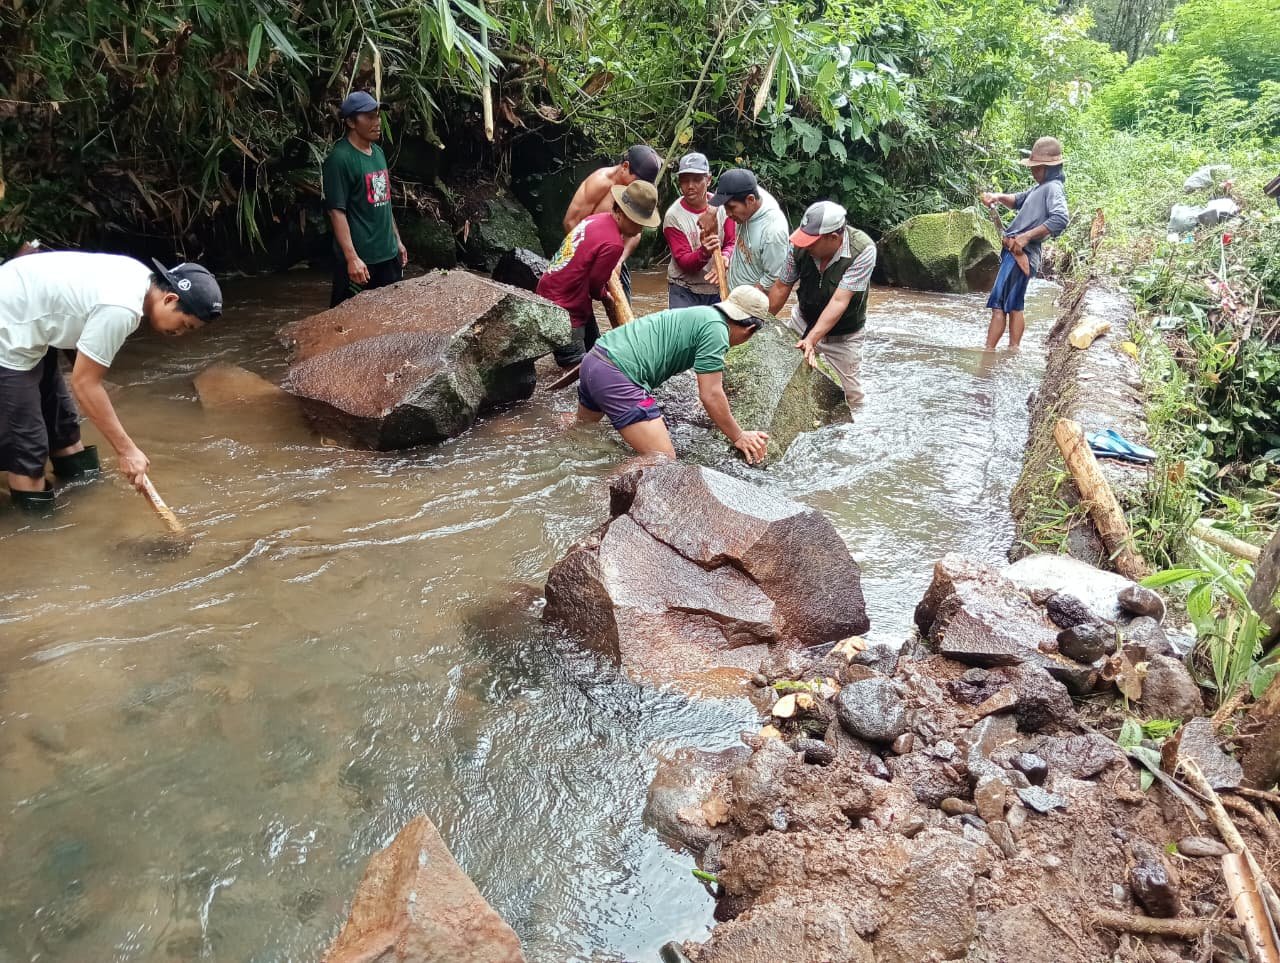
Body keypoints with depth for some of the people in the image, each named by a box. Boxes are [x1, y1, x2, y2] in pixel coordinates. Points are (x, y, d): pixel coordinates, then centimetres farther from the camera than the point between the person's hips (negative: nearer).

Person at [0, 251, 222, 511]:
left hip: (24, 324, 10)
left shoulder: (141, 279, -2)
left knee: (61, 422, 20)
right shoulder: (119, 309, -31)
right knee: (27, 447, -7)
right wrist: (127, 450, -18)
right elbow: (85, 383, -23)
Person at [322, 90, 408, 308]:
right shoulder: (340, 158, -14)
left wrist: (397, 240, 19)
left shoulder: (378, 152, 11)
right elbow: (336, 211, -18)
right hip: (361, 259, -8)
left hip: (388, 254, 8)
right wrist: (352, 258, -24)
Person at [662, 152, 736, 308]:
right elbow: (684, 261, -16)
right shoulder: (673, 216, -12)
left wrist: (724, 257, -28)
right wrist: (704, 253, -37)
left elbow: (732, 243, -4)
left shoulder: (722, 206, -4)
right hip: (684, 290, -2)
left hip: (718, 288, 3)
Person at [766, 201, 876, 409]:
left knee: (852, 394, 0)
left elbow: (839, 302, -35)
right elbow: (781, 288, -7)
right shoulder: (800, 246, -21)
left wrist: (811, 339, -42)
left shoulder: (863, 250, -31)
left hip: (843, 334, -3)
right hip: (802, 321, 3)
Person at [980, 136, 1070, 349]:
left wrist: (1026, 236, -27)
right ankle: (1013, 349, 22)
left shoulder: (1054, 188, -12)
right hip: (1017, 253, 11)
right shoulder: (1041, 187, 18)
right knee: (1014, 306, 16)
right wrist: (999, 197, 12)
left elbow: (1060, 219, -28)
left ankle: (988, 352, -12)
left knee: (998, 305, -12)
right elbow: (1019, 200, 32)